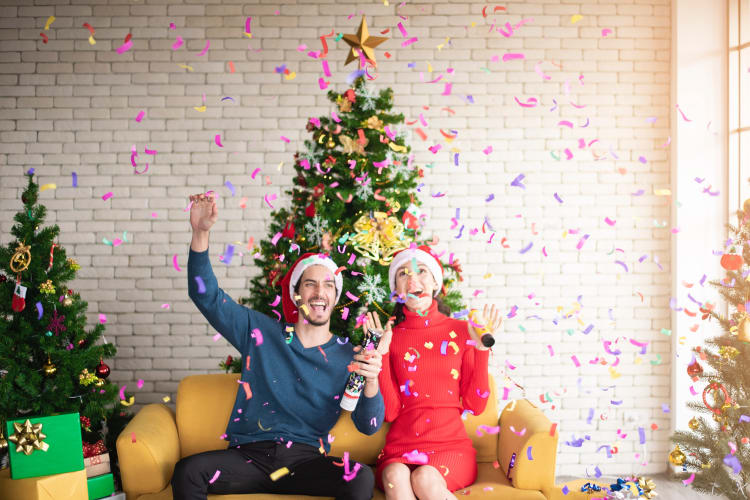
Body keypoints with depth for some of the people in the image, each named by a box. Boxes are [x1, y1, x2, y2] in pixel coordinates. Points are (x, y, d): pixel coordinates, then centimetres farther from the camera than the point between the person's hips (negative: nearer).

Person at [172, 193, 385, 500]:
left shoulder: (347, 358, 4)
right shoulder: (261, 333, 7)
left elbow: (369, 427, -3)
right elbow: (207, 296, 6)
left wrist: (371, 382, -24)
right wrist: (200, 233, -7)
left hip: (306, 461, -1)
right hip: (249, 455, 1)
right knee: (188, 471, -26)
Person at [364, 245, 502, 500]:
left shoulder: (460, 331, 7)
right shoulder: (390, 337, 8)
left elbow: (475, 405, 2)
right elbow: (390, 411, -1)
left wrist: (481, 348, -4)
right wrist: (381, 354, -6)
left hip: (451, 447, 0)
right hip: (401, 450, 0)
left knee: (424, 478, -32)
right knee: (396, 477, -34)